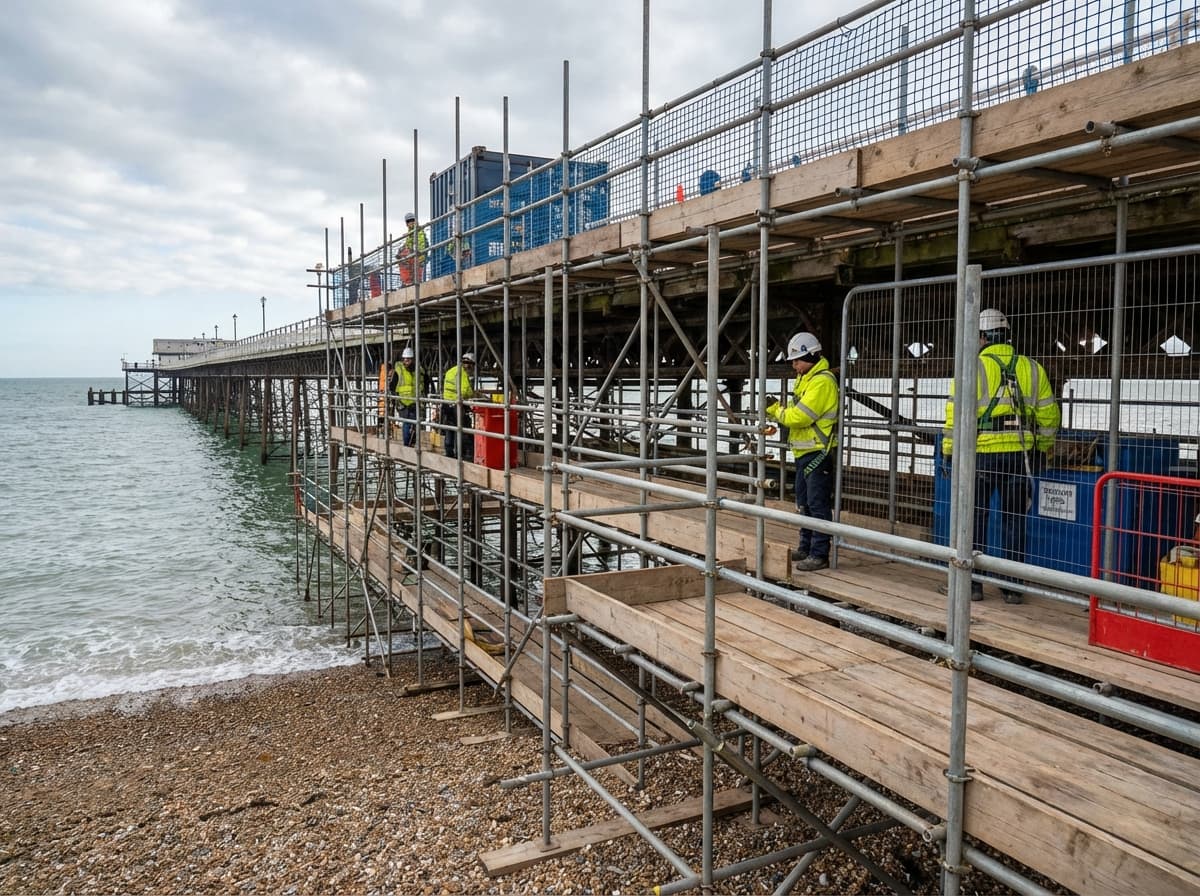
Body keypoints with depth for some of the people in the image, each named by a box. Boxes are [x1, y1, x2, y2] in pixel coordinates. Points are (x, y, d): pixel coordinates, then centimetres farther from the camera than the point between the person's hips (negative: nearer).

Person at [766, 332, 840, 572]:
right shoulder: (805, 379, 16)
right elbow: (794, 409, 15)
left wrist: (778, 413, -8)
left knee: (818, 504, -7)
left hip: (818, 453, -11)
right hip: (804, 452, 11)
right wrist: (777, 410, -4)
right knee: (804, 502, 17)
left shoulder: (822, 381, -17)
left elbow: (801, 416, -23)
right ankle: (806, 547, 28)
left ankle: (820, 555, -2)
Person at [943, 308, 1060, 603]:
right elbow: (1048, 415, 11)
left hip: (981, 454, -3)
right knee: (1014, 521, 11)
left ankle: (972, 583, 10)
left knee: (975, 519, 7)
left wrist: (949, 451, 0)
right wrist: (1043, 449, 24)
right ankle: (1012, 587, 14)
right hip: (1019, 454, 3)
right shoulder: (1031, 369, 7)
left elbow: (957, 415, -9)